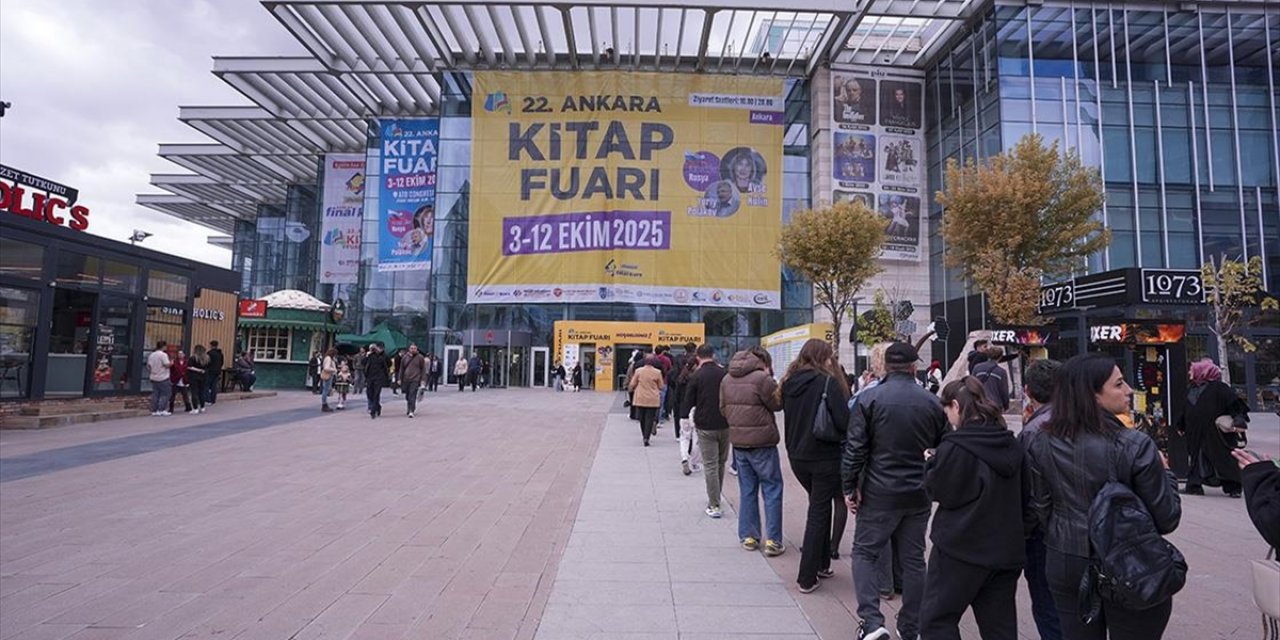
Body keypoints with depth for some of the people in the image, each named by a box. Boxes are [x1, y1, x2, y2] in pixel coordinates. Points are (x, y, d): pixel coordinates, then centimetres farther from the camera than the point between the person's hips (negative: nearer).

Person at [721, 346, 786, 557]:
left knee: (747, 490, 15)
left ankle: (748, 536, 19)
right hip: (761, 442, -6)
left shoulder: (727, 379, 5)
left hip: (738, 442, 6)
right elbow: (778, 404, -6)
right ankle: (772, 540, 5)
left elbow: (723, 409, 10)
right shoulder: (762, 378, -15)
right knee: (772, 489, 5)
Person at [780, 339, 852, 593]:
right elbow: (843, 422, -19)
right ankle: (807, 577, 11)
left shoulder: (789, 383, 3)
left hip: (797, 456, 6)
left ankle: (821, 564, 32)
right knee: (818, 513, 5)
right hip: (825, 457, -6)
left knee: (819, 506, 23)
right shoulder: (827, 382, -15)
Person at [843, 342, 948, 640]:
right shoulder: (933, 402, 1)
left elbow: (855, 448, -13)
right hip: (919, 495, 4)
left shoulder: (869, 398, -11)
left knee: (864, 552, 9)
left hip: (879, 493, -3)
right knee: (913, 558, 14)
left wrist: (850, 486, -5)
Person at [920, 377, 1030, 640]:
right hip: (1006, 549, 7)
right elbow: (1023, 496, 15)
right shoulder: (1012, 444, 5)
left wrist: (931, 462, 5)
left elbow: (938, 491, -11)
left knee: (936, 618, 7)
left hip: (960, 548, -7)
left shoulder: (954, 446, -17)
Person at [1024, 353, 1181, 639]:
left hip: (1064, 563, 4)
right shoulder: (1134, 446, -19)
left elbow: (1041, 508, 3)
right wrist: (1164, 472, 4)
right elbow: (1167, 519, -10)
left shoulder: (1042, 442, -7)